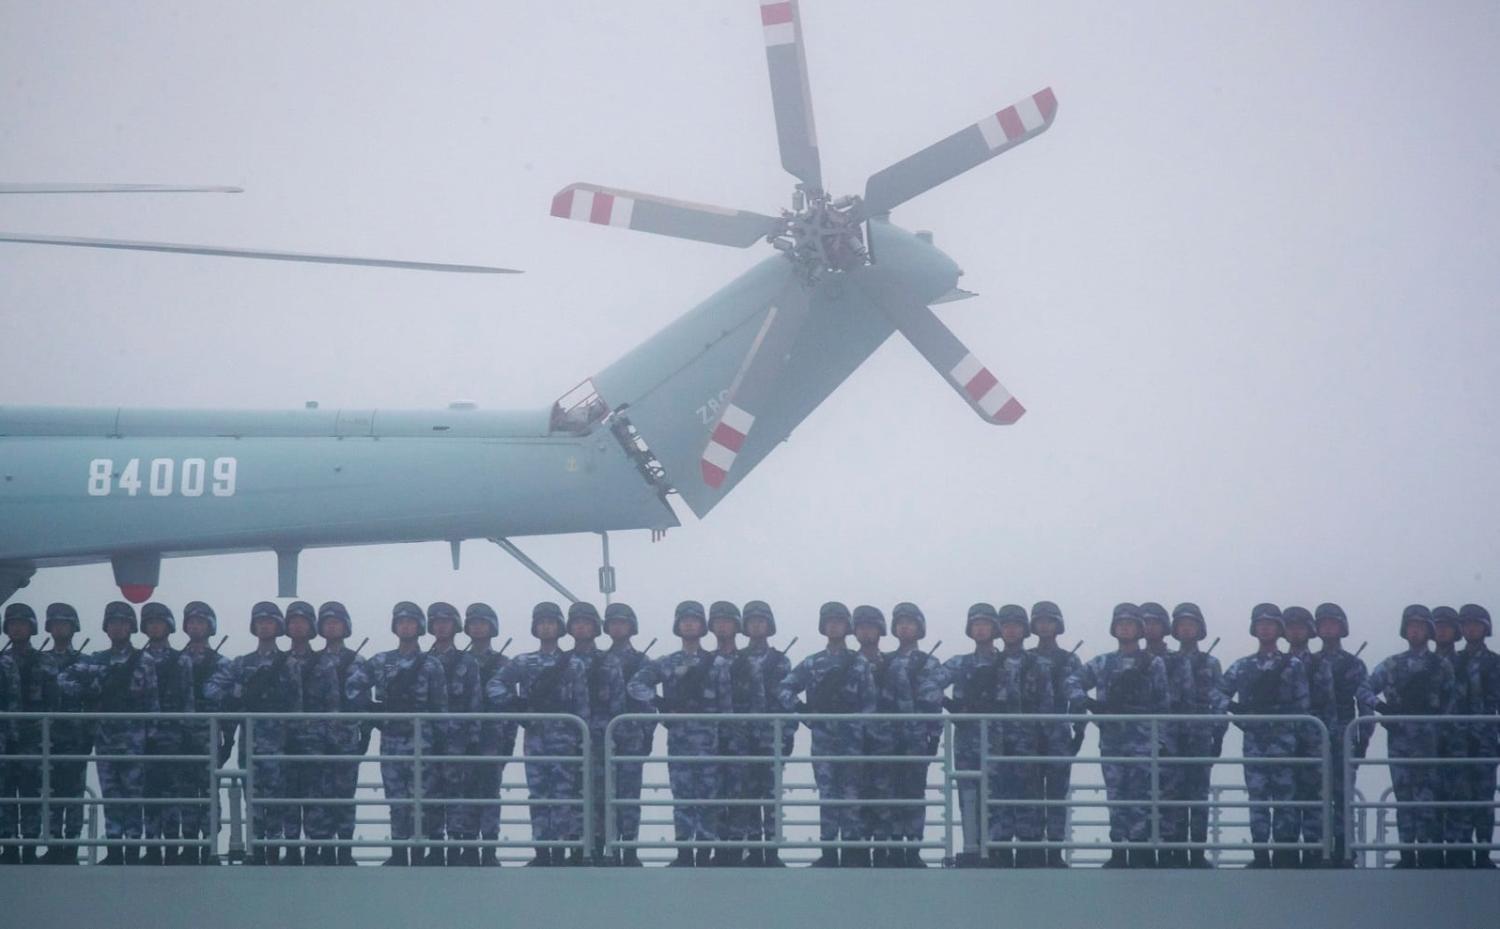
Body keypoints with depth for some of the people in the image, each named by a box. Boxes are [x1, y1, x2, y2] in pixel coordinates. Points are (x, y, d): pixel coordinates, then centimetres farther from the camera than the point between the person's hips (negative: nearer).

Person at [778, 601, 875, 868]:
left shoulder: (860, 665, 7)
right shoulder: (812, 664, 10)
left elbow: (870, 703, 2)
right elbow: (784, 691, 7)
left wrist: (861, 730, -9)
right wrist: (803, 714, -4)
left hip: (852, 738, -1)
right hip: (823, 738, 1)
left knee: (851, 794, -3)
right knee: (827, 794, 1)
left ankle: (854, 851, 0)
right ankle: (828, 852, 2)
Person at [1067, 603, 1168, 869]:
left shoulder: (1154, 664, 6)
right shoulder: (1102, 664, 14)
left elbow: (1162, 704, 2)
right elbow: (1074, 683, 6)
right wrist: (1089, 703, -11)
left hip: (1142, 740, -3)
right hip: (1111, 741, 3)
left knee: (1141, 796, -7)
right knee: (1116, 796, 4)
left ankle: (1140, 852, -5)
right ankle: (1118, 853, 8)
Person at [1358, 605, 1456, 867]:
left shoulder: (1441, 666, 8)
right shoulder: (1391, 665, 13)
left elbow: (1450, 704, 4)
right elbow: (1365, 690, 10)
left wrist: (1443, 734, -6)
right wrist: (1380, 706, -7)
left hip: (1429, 738, -2)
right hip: (1399, 737, 2)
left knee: (1428, 796, -9)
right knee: (1403, 796, 2)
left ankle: (1430, 853, -8)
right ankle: (1407, 853, 5)